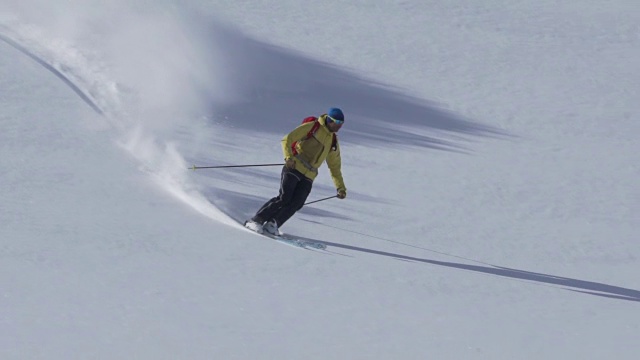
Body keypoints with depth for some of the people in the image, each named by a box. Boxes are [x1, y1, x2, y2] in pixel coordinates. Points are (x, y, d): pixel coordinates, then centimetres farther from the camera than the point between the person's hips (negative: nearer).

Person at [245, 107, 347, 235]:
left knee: (296, 204, -13)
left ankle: (272, 224, -8)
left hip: (307, 177, 6)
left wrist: (340, 187, 20)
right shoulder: (311, 127, -1)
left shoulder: (333, 142, 18)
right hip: (293, 168, -6)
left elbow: (335, 167, 26)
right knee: (284, 198, -16)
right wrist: (289, 157, -22)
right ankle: (256, 220, -9)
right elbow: (287, 140, -6)